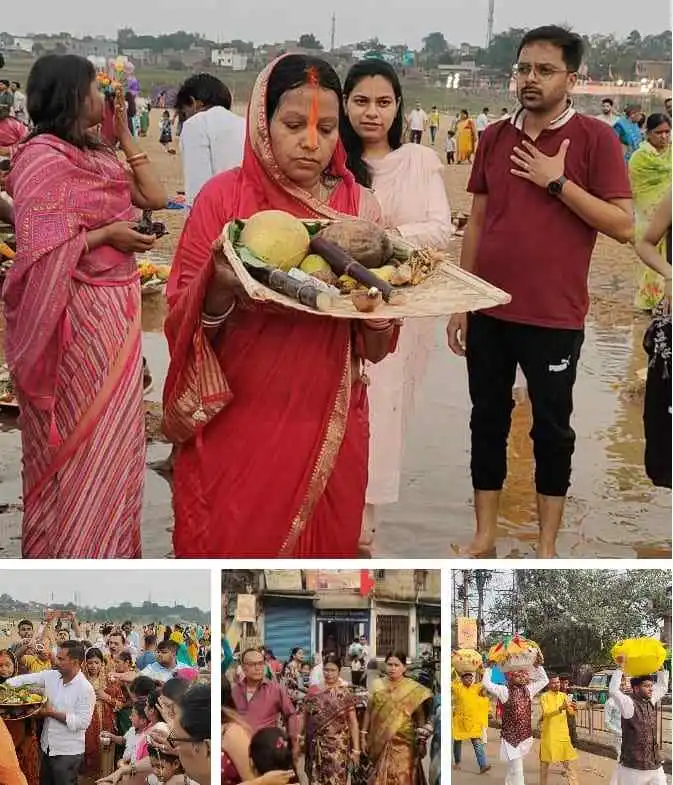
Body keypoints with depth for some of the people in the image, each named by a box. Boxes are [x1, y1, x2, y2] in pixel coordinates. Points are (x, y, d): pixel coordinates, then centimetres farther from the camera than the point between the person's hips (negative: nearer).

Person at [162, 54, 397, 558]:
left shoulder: (359, 206, 3)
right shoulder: (225, 196, -4)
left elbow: (374, 348, 4)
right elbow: (182, 321, -5)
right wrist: (221, 288, -24)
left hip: (328, 429, 3)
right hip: (235, 429, -2)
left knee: (320, 550, 13)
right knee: (231, 551, 7)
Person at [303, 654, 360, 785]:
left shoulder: (345, 693, -3)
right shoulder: (313, 691, 5)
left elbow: (353, 722, -3)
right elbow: (305, 718, 11)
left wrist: (356, 749, -7)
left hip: (338, 747, -3)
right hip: (316, 746, 3)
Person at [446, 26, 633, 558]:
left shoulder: (595, 138, -6)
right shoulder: (494, 138, 7)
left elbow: (624, 225, -11)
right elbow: (477, 223, 11)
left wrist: (557, 182, -16)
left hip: (555, 318, -4)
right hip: (489, 312, 4)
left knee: (552, 428, 7)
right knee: (488, 421, 11)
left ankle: (547, 547, 21)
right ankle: (485, 537, 24)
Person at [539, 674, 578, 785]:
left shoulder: (564, 696, 7)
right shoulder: (544, 696, -6)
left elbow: (571, 713, -2)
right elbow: (546, 713, -20)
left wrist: (570, 708, -26)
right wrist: (561, 708, -34)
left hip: (563, 733, 3)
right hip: (549, 734, -3)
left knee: (567, 760, 7)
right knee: (545, 761, 7)